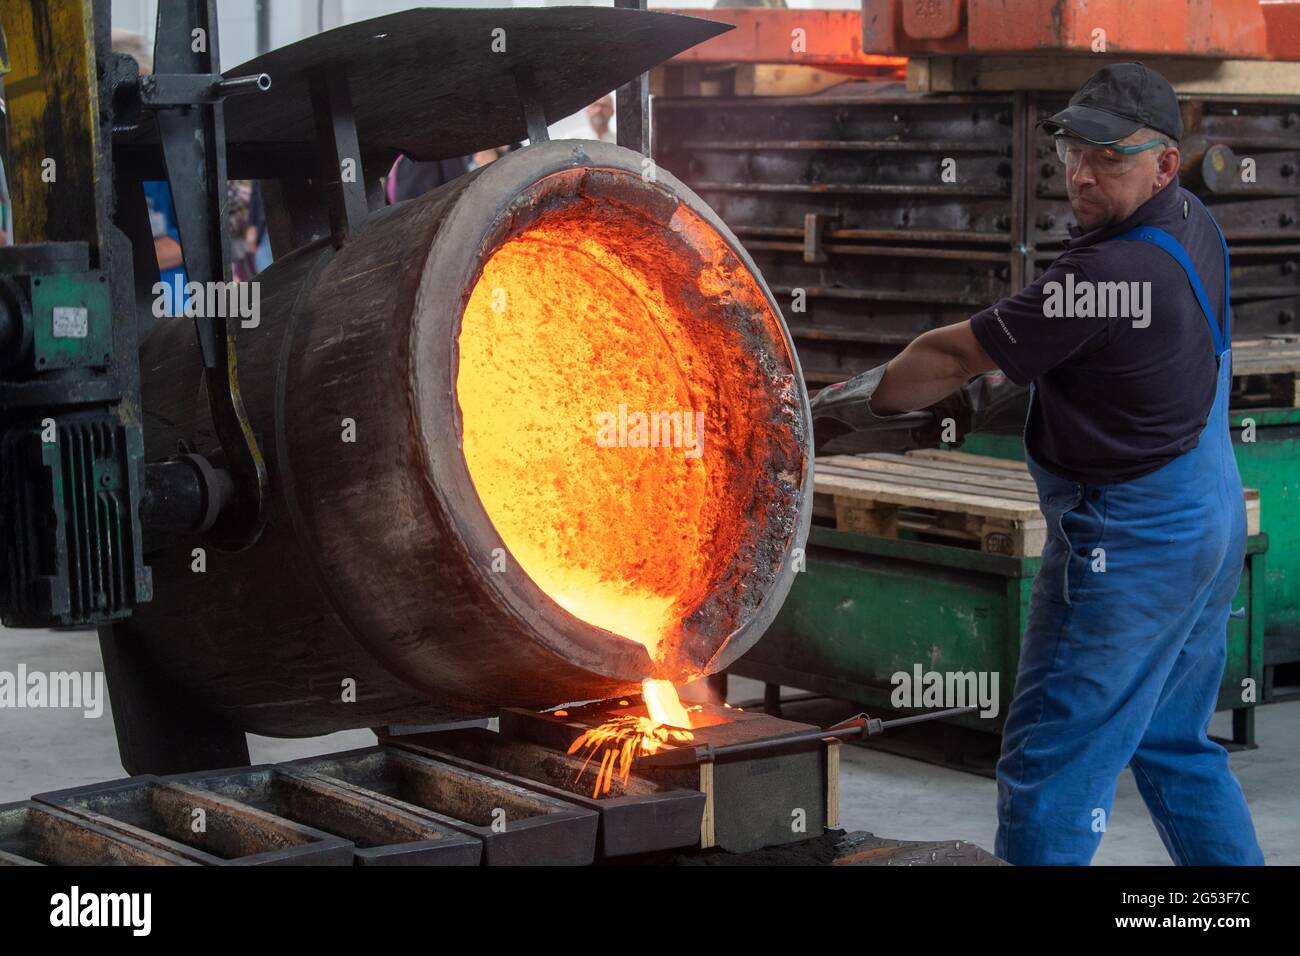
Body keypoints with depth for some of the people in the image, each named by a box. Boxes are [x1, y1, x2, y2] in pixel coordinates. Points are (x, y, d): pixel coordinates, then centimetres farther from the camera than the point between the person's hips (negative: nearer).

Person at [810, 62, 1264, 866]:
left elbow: (958, 357, -16)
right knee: (1175, 744, 21)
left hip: (1128, 543, -10)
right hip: (1212, 520, 10)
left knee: (1052, 765, -5)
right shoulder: (1192, 221, 4)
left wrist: (864, 398, -1)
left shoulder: (1106, 275, -26)